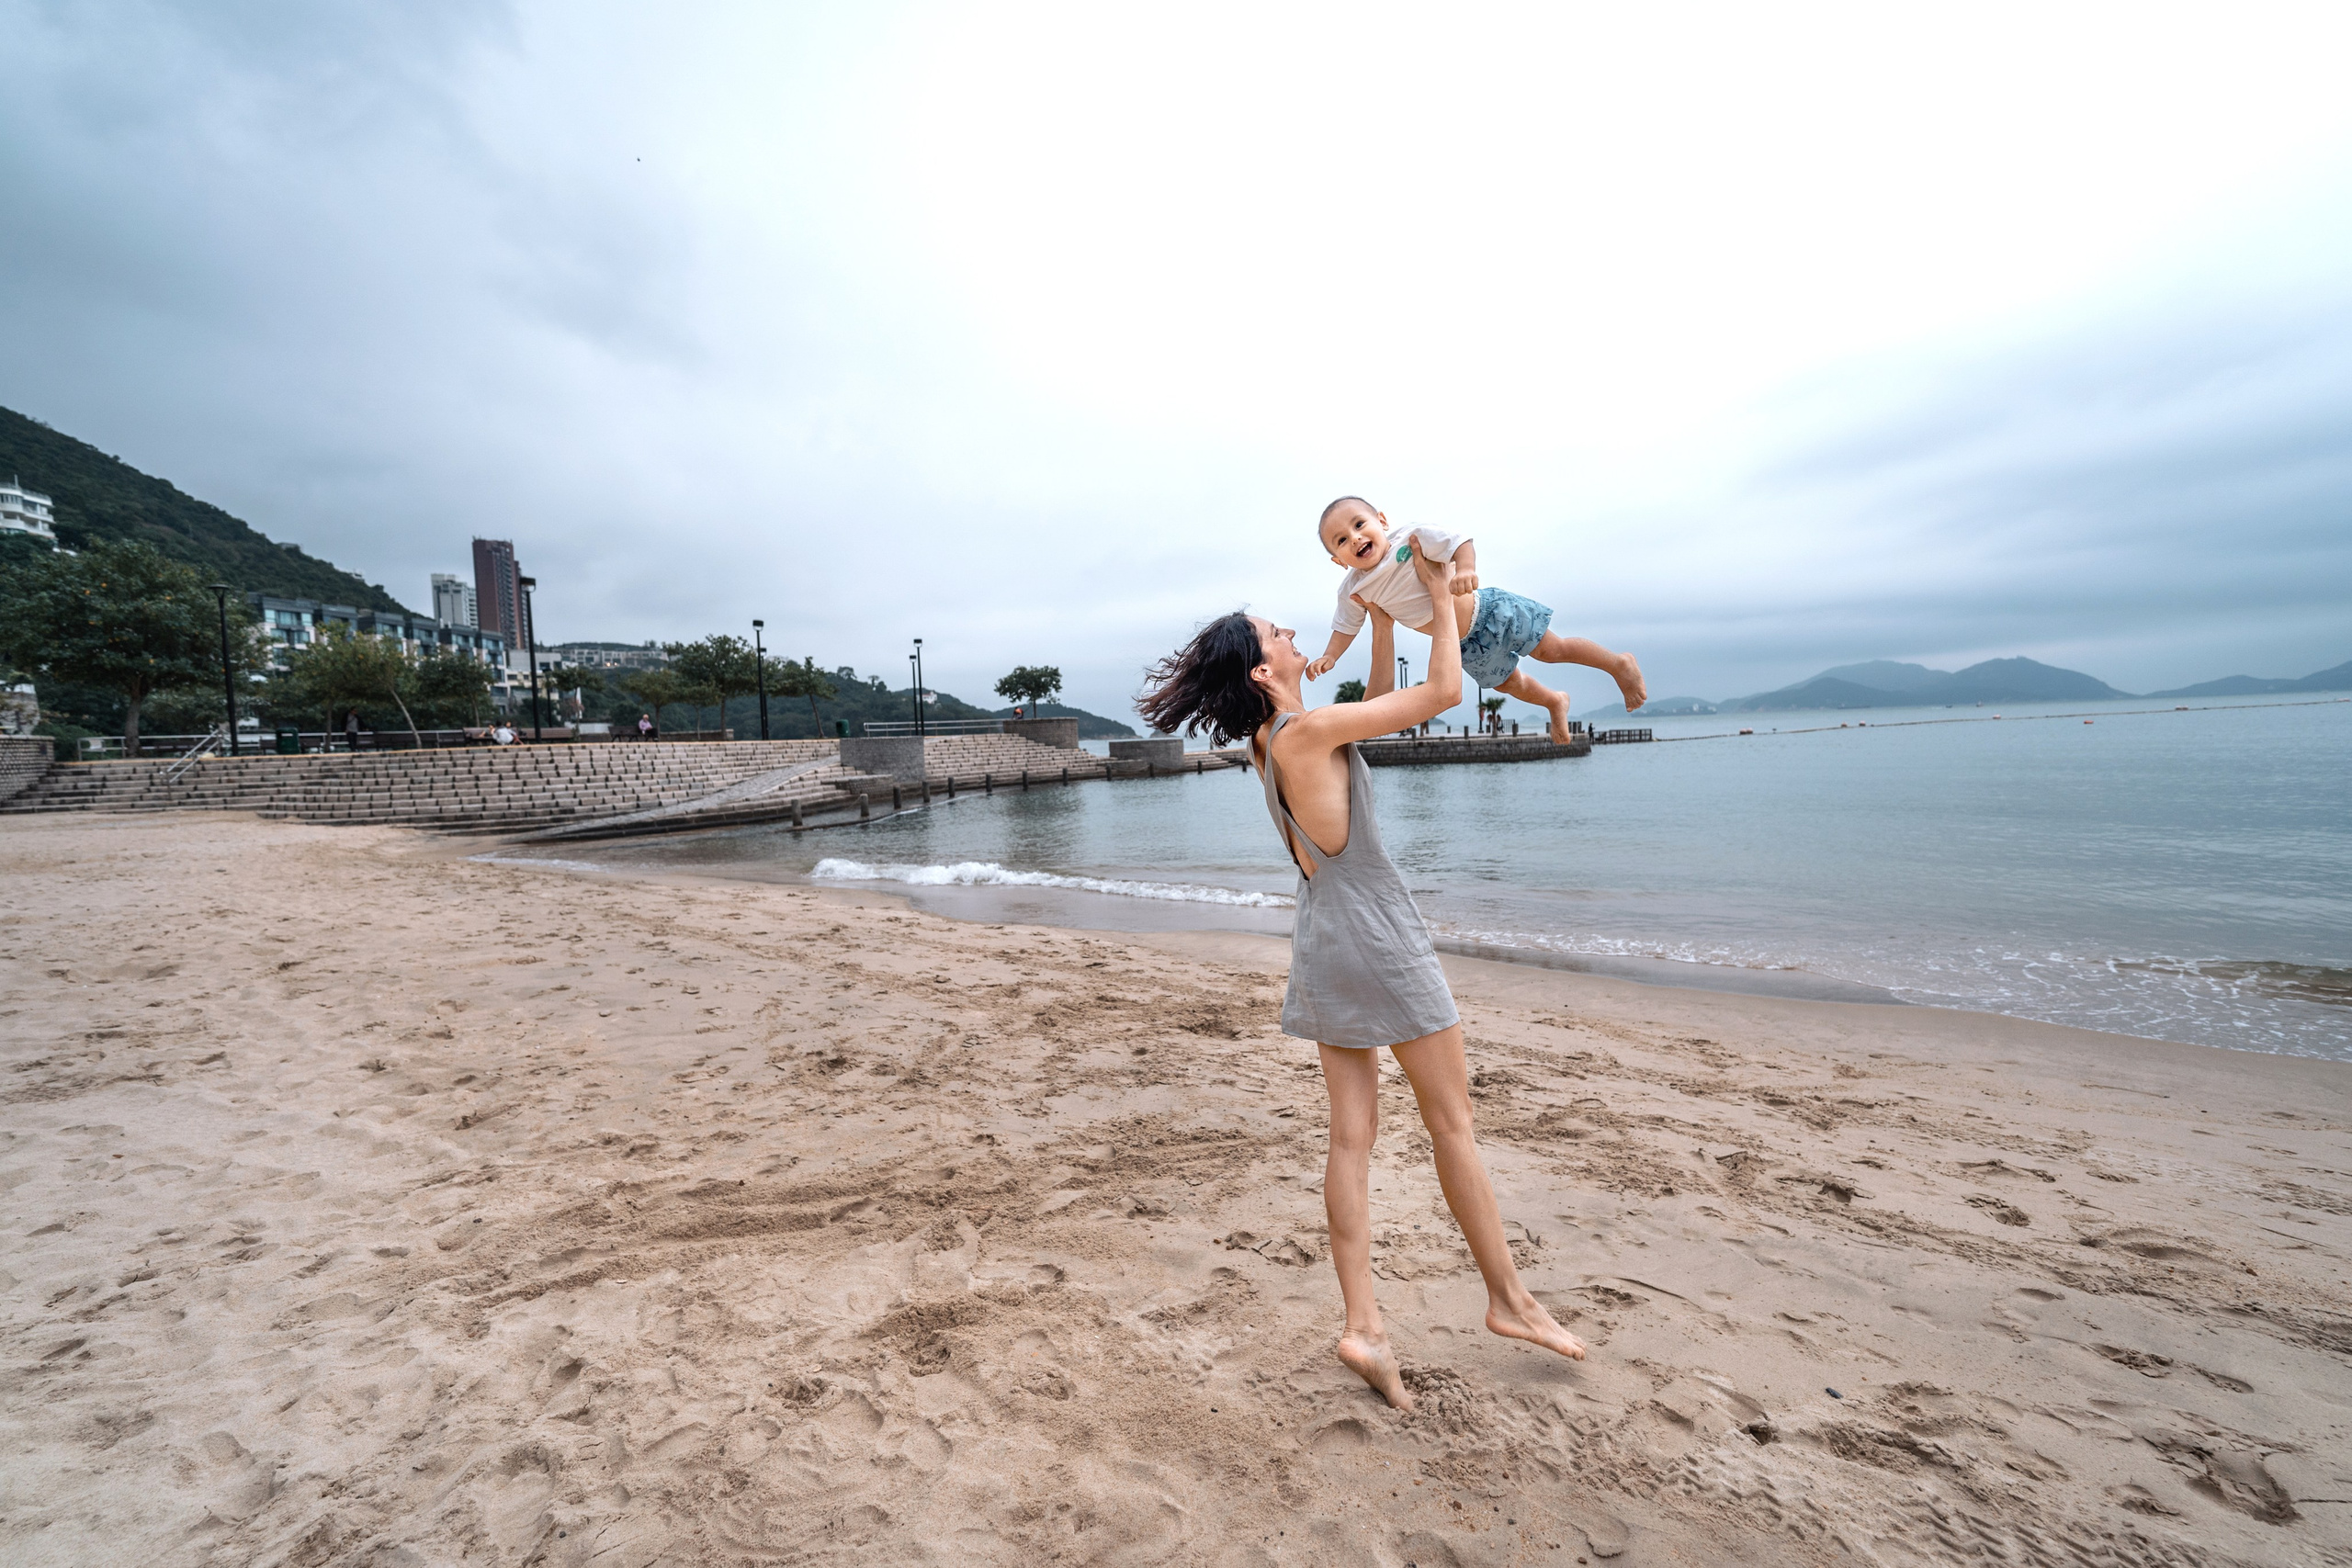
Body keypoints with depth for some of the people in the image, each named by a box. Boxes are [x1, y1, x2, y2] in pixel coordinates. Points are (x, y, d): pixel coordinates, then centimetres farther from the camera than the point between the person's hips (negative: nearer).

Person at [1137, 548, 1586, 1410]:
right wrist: (1442, 598, -2)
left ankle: (1363, 1326, 11)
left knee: (1351, 1134, 8)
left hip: (1321, 942, 8)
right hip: (1376, 931, -8)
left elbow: (1381, 703, 20)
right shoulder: (1308, 731, -18)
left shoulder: (1269, 742, 8)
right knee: (1452, 1123, 8)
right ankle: (1510, 1299, 24)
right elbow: (1442, 692, -13)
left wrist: (1384, 619, 17)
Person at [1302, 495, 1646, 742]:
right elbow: (1346, 627, -1)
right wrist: (1329, 657, -14)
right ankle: (1555, 702, 54)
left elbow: (1460, 542, -29)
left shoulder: (1412, 539, -27)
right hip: (1468, 646, 6)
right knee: (1509, 683, 24)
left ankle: (1620, 664, 31)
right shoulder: (1353, 591, -14)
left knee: (1552, 650, 5)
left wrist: (1465, 569, -48)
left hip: (1489, 611, -6)